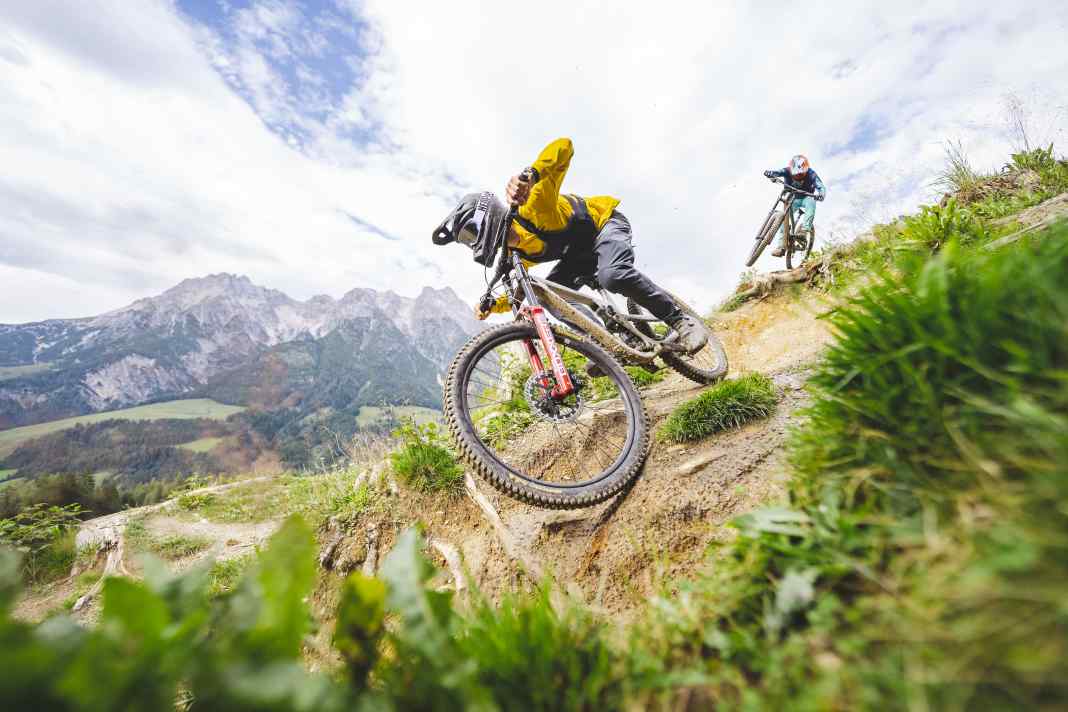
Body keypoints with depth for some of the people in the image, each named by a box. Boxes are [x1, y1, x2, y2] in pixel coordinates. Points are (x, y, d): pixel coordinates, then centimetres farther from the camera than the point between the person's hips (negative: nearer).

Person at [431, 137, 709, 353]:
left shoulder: (533, 208, -29)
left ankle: (682, 321, -19)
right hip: (581, 253, 7)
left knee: (613, 275, -37)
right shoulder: (514, 257, -4)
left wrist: (529, 174, -56)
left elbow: (564, 146, -37)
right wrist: (492, 305, -11)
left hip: (606, 223, -7)